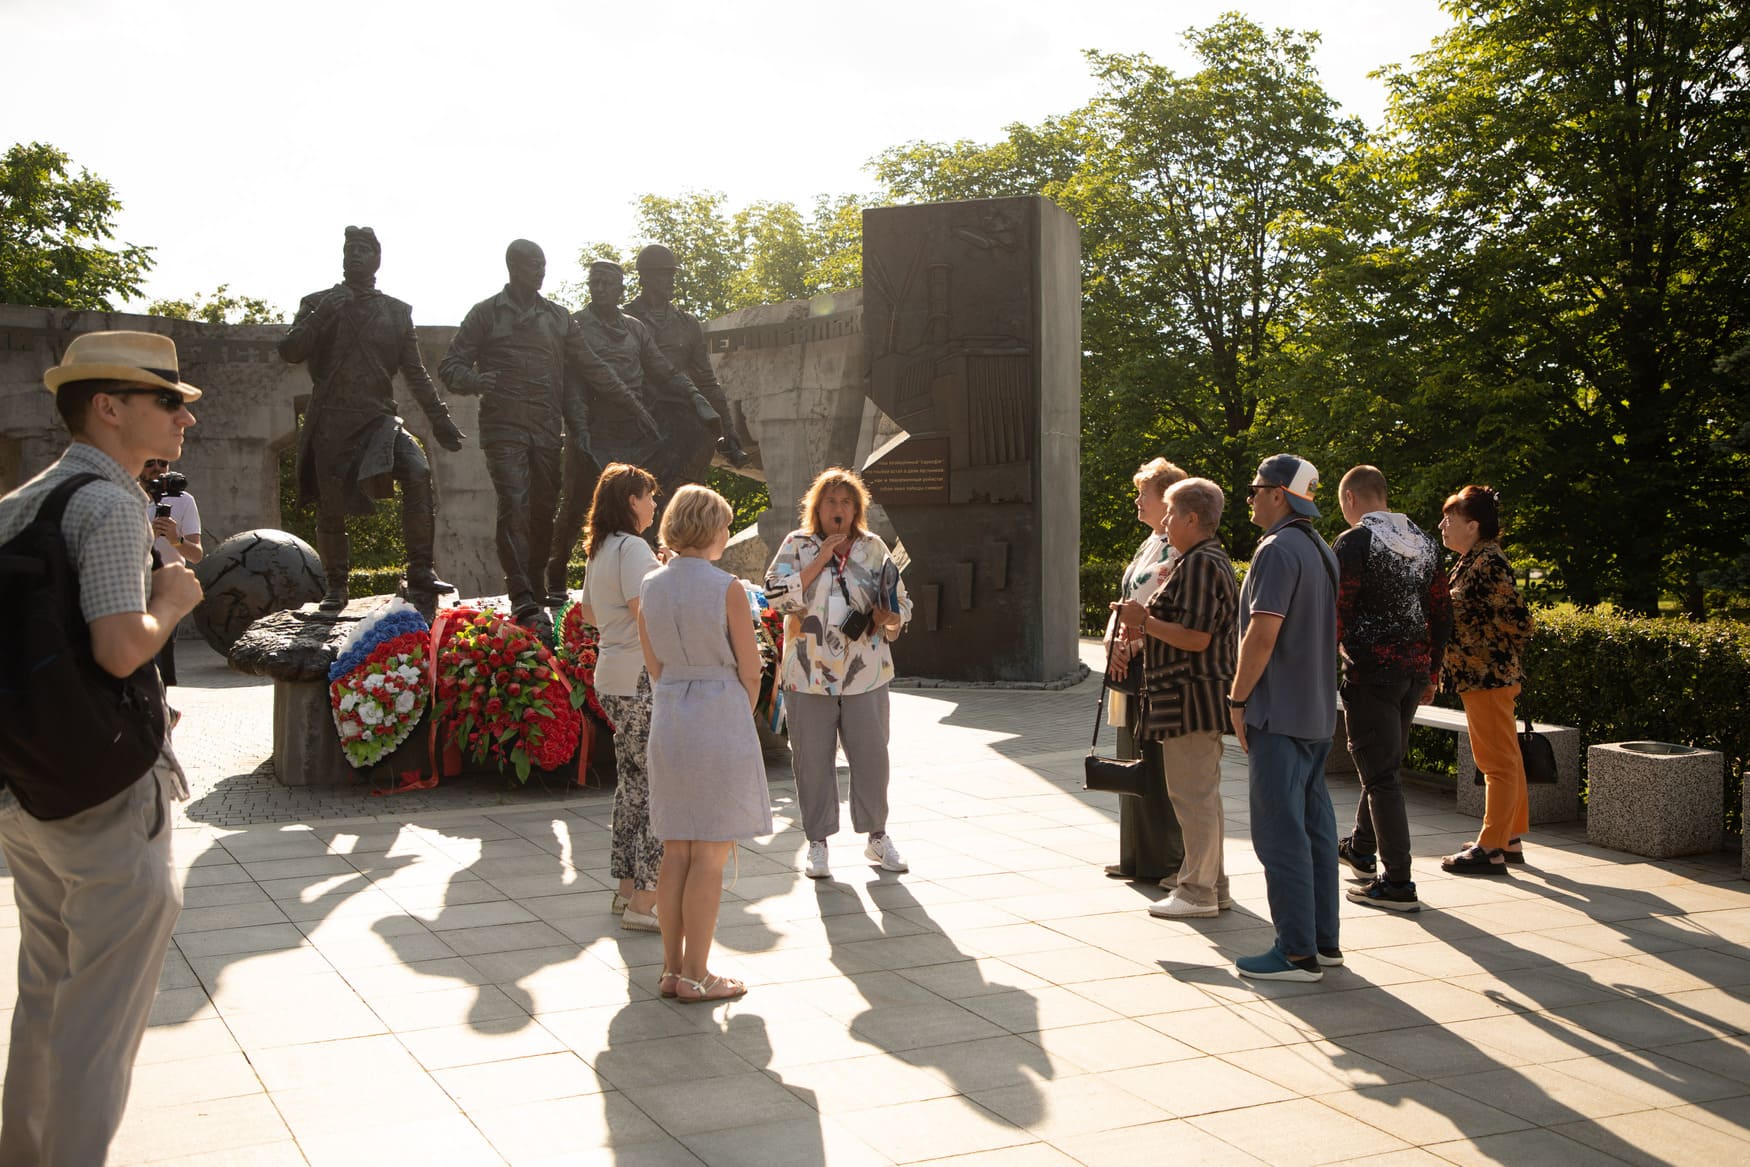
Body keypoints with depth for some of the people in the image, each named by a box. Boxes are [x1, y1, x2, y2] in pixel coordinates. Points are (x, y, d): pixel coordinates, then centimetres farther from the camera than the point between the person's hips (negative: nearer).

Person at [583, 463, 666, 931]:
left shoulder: (600, 551, 15)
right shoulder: (632, 548, -15)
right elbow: (645, 610, -26)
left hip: (613, 681, 10)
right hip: (641, 681, -10)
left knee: (633, 784, 17)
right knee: (661, 787, -6)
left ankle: (628, 888, 24)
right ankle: (643, 902, -5)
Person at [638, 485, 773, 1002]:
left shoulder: (651, 587, 4)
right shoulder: (727, 589, -13)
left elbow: (654, 665, 11)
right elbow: (751, 672, -7)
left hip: (668, 721, 6)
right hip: (720, 721, -6)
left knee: (675, 852, 12)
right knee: (710, 857, 1)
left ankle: (672, 969, 18)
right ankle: (696, 975, 6)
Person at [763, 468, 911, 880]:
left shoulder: (873, 548, 8)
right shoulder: (797, 545, 3)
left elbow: (902, 603, 12)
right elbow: (776, 595, -11)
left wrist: (890, 618, -11)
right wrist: (820, 560, -12)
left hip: (865, 674, 2)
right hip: (809, 674, -1)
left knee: (872, 756, 5)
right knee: (813, 759, 3)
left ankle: (877, 837, 21)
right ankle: (817, 843, 16)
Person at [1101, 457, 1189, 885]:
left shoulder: (1179, 549, -12)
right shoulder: (1147, 546, 18)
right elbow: (1124, 603, 18)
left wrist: (1134, 645, -18)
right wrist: (1114, 642, 1)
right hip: (1130, 667, 10)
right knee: (1134, 761, 13)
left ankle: (1174, 861, 3)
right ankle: (1138, 857, 22)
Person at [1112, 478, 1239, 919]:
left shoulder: (1199, 564, -17)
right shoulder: (1210, 560, 18)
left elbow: (1196, 638, -24)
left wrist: (1145, 621, -14)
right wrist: (1145, 630, 14)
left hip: (1191, 697, -11)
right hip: (1197, 697, 11)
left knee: (1193, 794, -5)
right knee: (1202, 793, 16)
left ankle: (1198, 892, 1)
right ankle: (1212, 885, 23)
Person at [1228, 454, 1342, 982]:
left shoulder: (1277, 550, -16)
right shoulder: (1322, 551, 15)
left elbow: (1263, 633, -22)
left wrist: (1238, 700, -14)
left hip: (1278, 715, -10)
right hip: (1318, 712, 10)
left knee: (1281, 833, -6)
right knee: (1315, 824, 13)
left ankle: (1297, 952, -4)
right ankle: (1323, 939, 20)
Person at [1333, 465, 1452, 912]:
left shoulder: (1354, 541, -10)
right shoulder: (1424, 543, 11)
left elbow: (1337, 612, -15)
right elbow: (1441, 615, 15)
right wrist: (1431, 674, 21)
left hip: (1370, 670, -8)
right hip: (1414, 669, 8)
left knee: (1381, 773, -4)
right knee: (1386, 762, 22)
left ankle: (1398, 882, -3)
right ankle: (1361, 849, 40)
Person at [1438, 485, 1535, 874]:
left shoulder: (1487, 562, -17)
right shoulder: (1471, 562, 14)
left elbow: (1517, 619, -22)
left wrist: (1493, 656, -10)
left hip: (1487, 676, -11)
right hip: (1483, 676, 11)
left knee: (1497, 763, -5)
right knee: (1505, 760, 16)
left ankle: (1491, 850, 0)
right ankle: (1511, 839, 25)